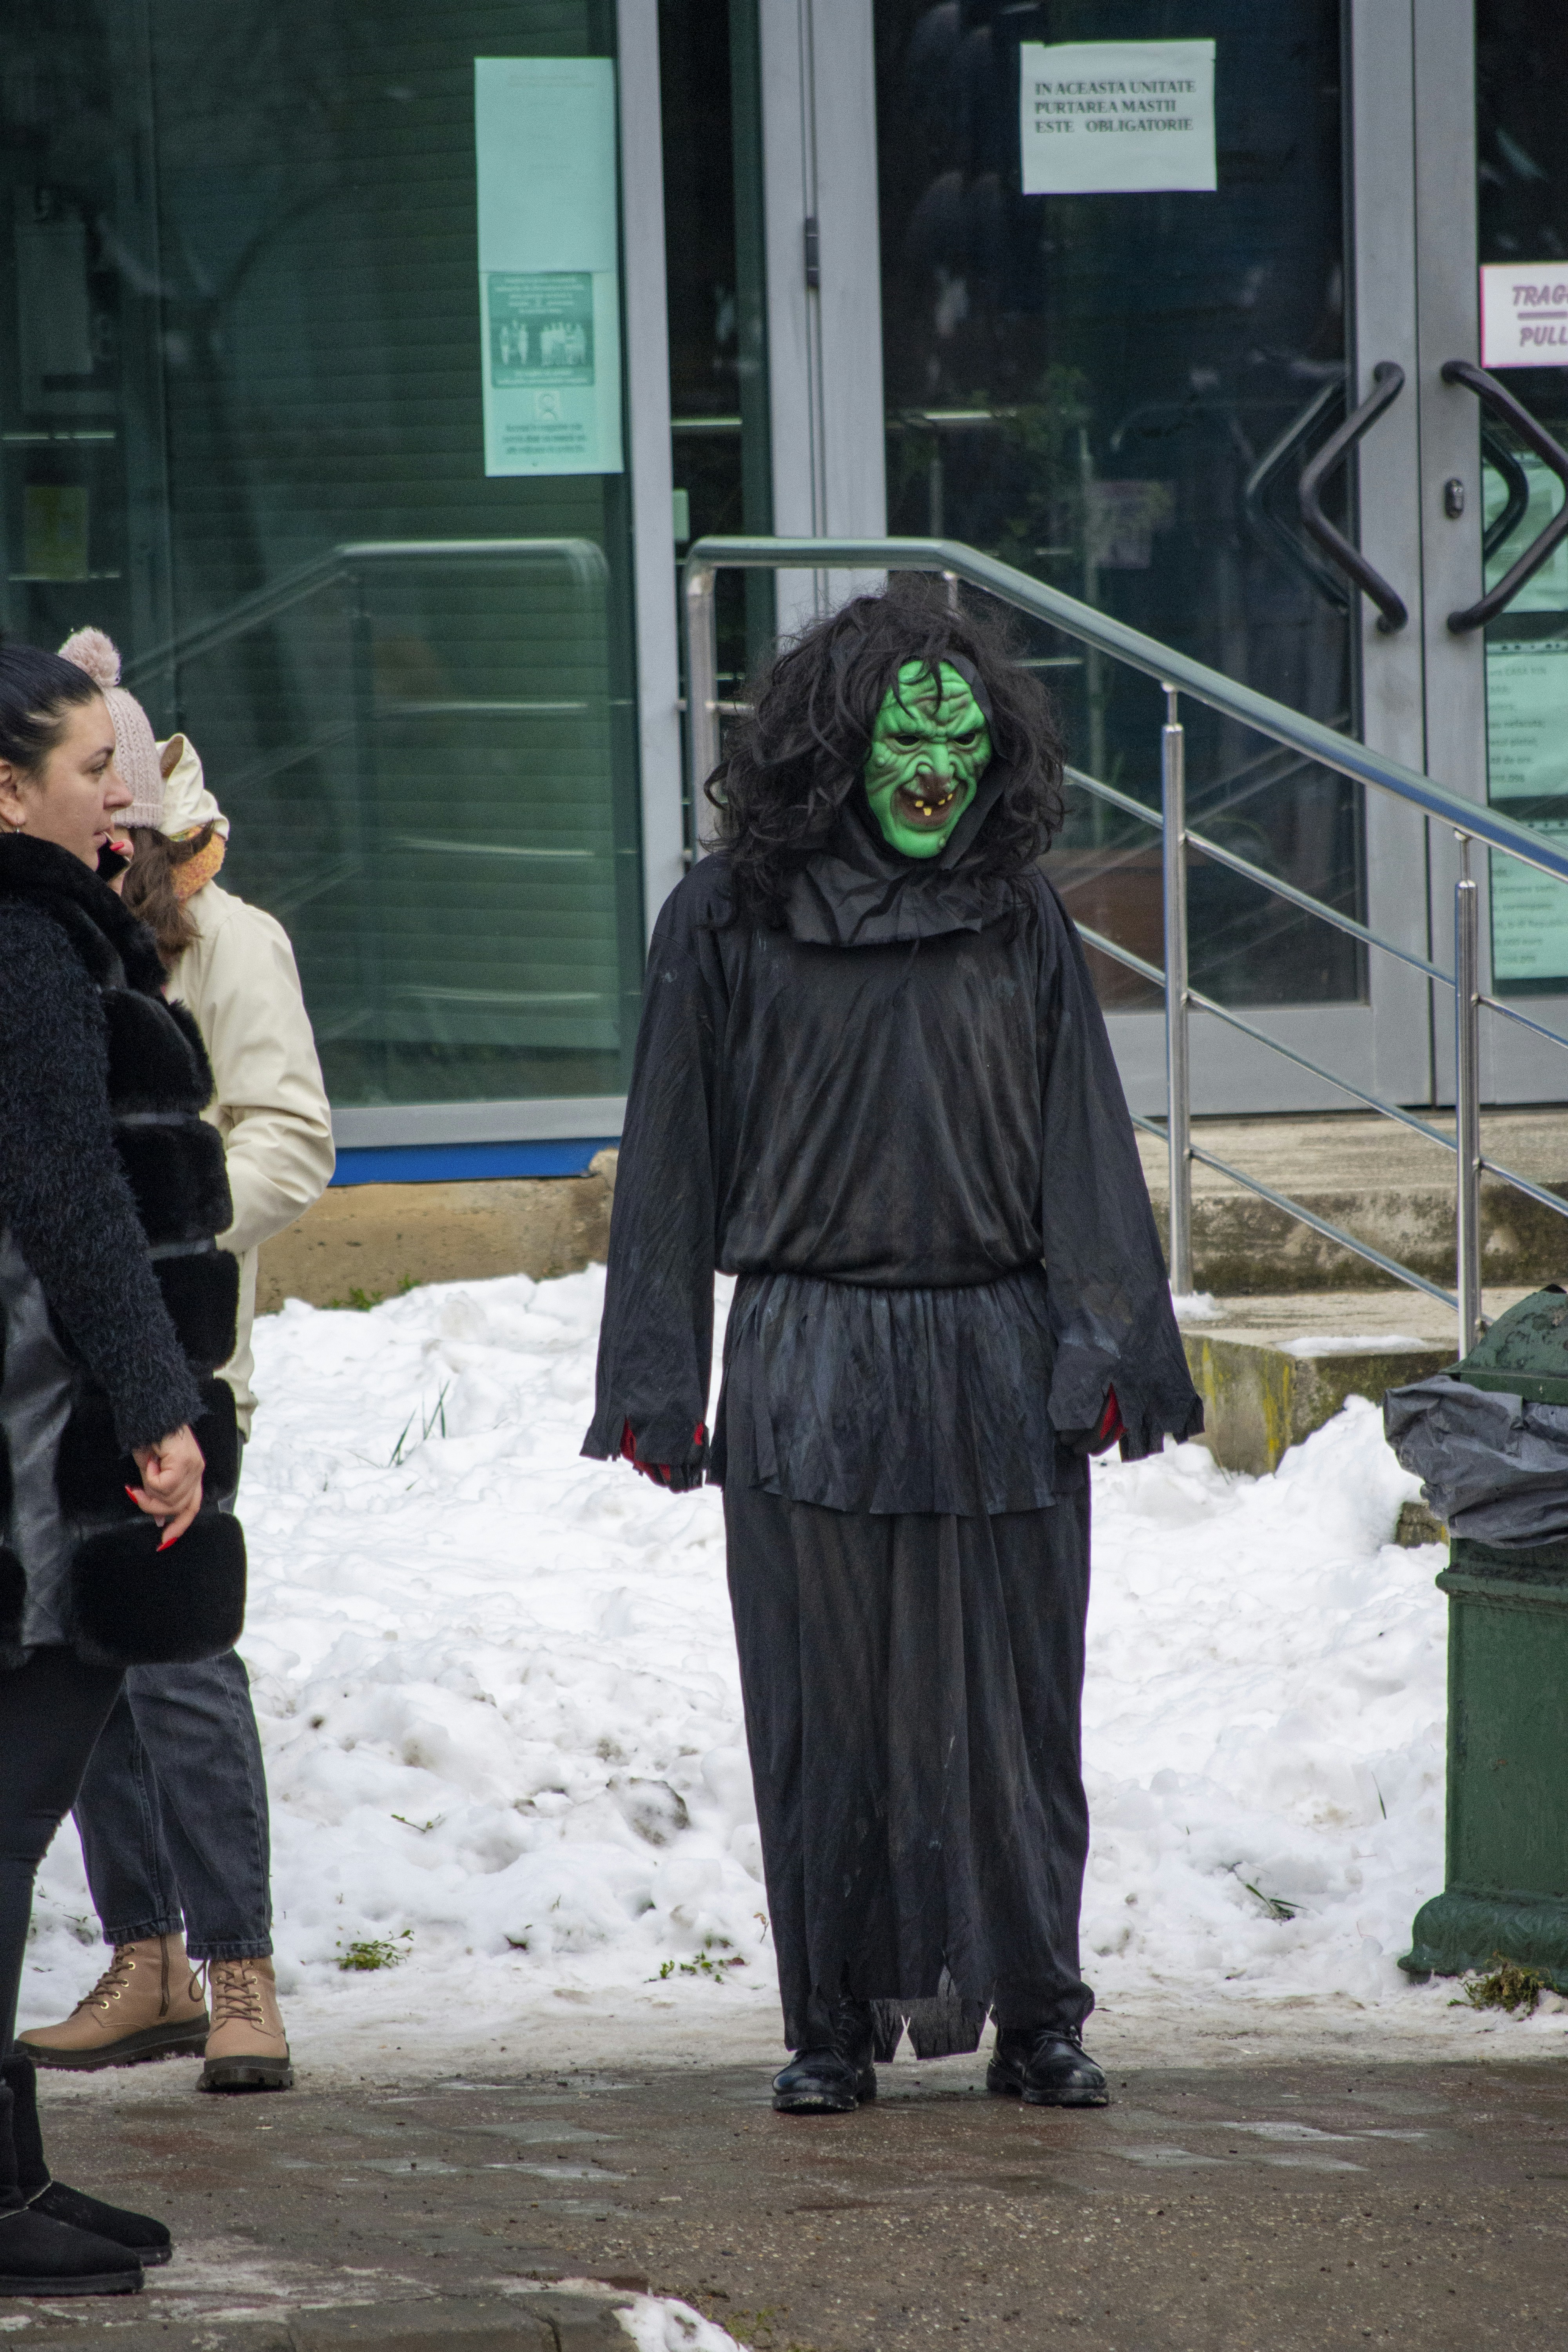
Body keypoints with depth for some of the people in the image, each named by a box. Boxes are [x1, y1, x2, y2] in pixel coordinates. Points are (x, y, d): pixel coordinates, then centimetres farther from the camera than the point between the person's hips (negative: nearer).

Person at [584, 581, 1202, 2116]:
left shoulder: (1019, 926, 8)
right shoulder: (729, 921, 2)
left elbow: (1083, 1149, 5)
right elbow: (672, 1156, 5)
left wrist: (1109, 1345, -5)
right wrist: (657, 1382, 1)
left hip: (996, 1362, 1)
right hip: (807, 1372, -1)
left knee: (1005, 1701, 3)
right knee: (824, 1713, 2)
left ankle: (1030, 2015, 12)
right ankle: (833, 2025, 10)